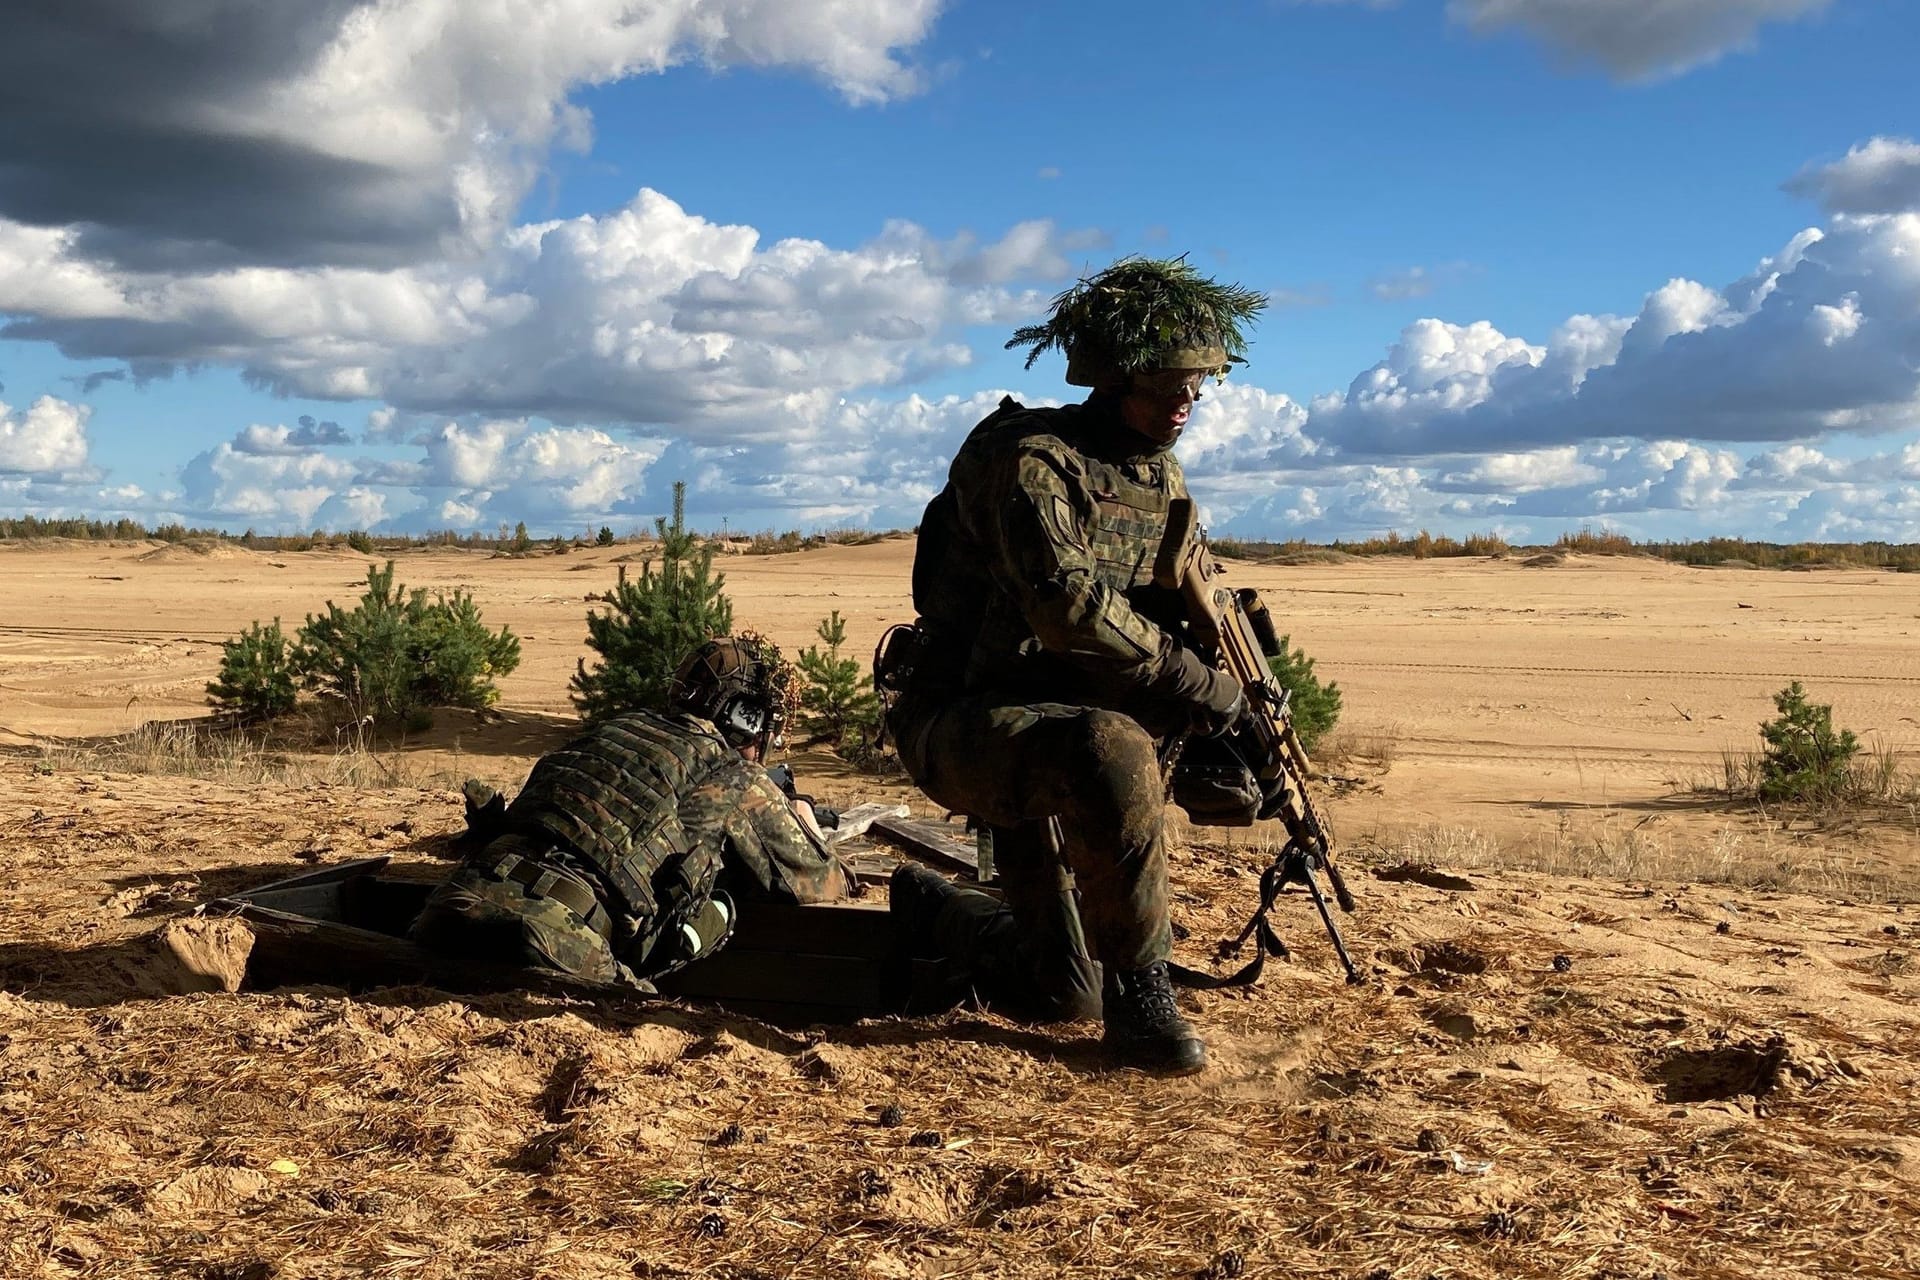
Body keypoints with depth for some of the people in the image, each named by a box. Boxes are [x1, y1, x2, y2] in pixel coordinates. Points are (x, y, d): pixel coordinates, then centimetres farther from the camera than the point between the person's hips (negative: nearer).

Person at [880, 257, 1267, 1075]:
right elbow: (1068, 606, -31)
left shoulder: (1162, 478, 9)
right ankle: (1140, 995, -24)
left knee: (1060, 993, 10)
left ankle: (928, 911, 38)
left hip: (1052, 731, 8)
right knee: (1112, 751, -40)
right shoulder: (1030, 458, -17)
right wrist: (1195, 687, -26)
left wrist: (1237, 728, -5)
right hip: (961, 725, -8)